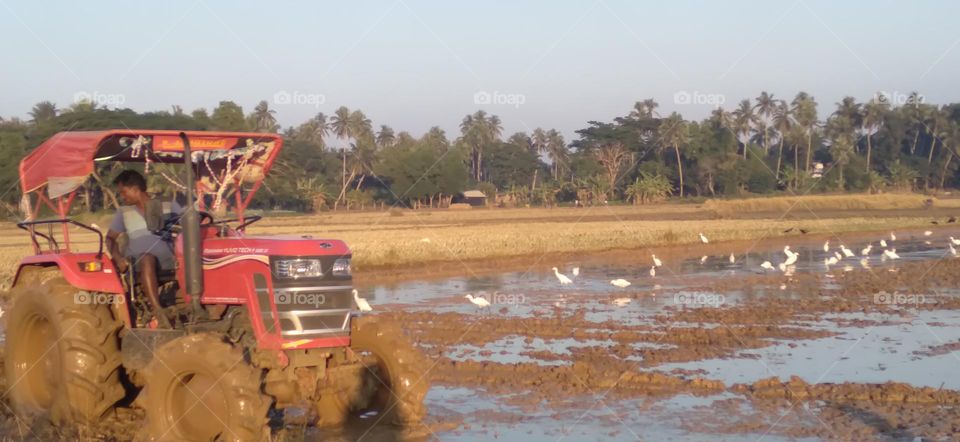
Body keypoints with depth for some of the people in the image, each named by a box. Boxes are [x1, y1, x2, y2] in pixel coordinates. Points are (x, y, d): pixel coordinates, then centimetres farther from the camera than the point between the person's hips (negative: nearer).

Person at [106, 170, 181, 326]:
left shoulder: (169, 206, 13)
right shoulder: (124, 212, 21)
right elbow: (111, 238, 18)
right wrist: (118, 257, -3)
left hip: (166, 261, 0)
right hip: (137, 264, 0)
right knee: (146, 259, -36)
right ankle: (158, 311, -47)